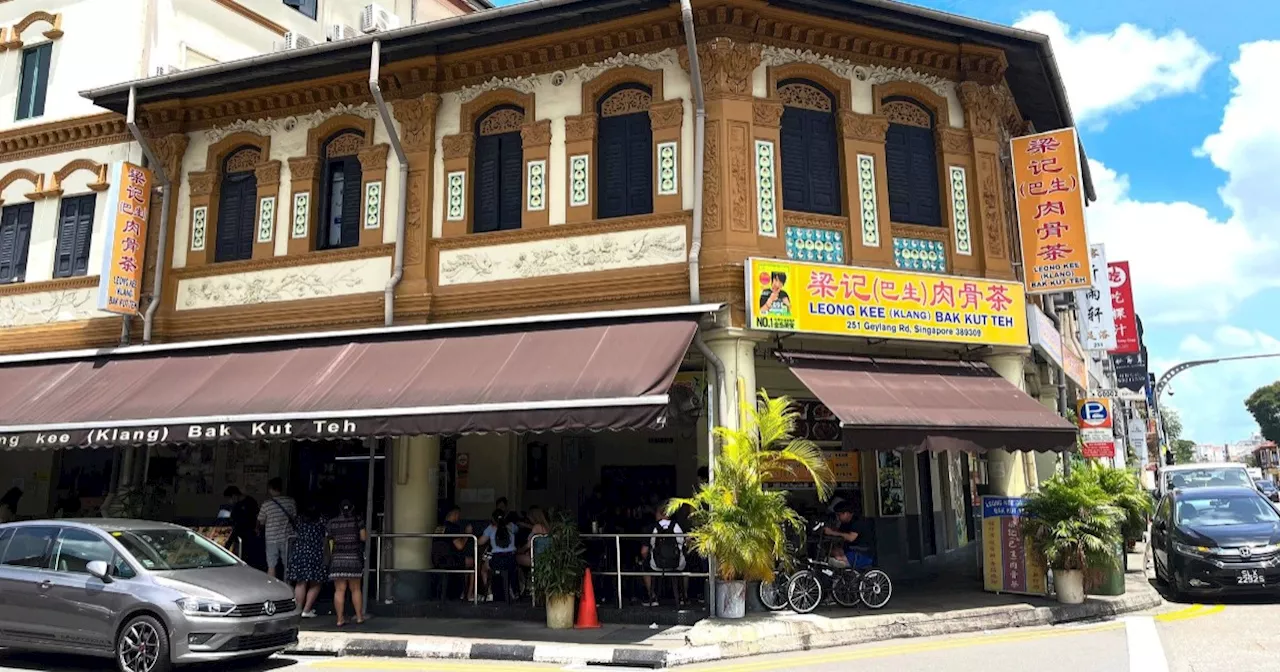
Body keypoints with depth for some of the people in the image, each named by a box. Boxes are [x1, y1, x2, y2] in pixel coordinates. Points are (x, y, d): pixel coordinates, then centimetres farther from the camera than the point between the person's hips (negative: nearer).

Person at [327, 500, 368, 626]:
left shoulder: (332, 523, 4)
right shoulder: (357, 521, 0)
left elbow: (331, 540, 5)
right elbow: (364, 537, -2)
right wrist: (366, 531, 19)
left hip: (337, 559, 1)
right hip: (354, 558, -1)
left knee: (339, 590, 2)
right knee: (355, 589, 10)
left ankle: (340, 619, 0)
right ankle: (359, 617, 14)